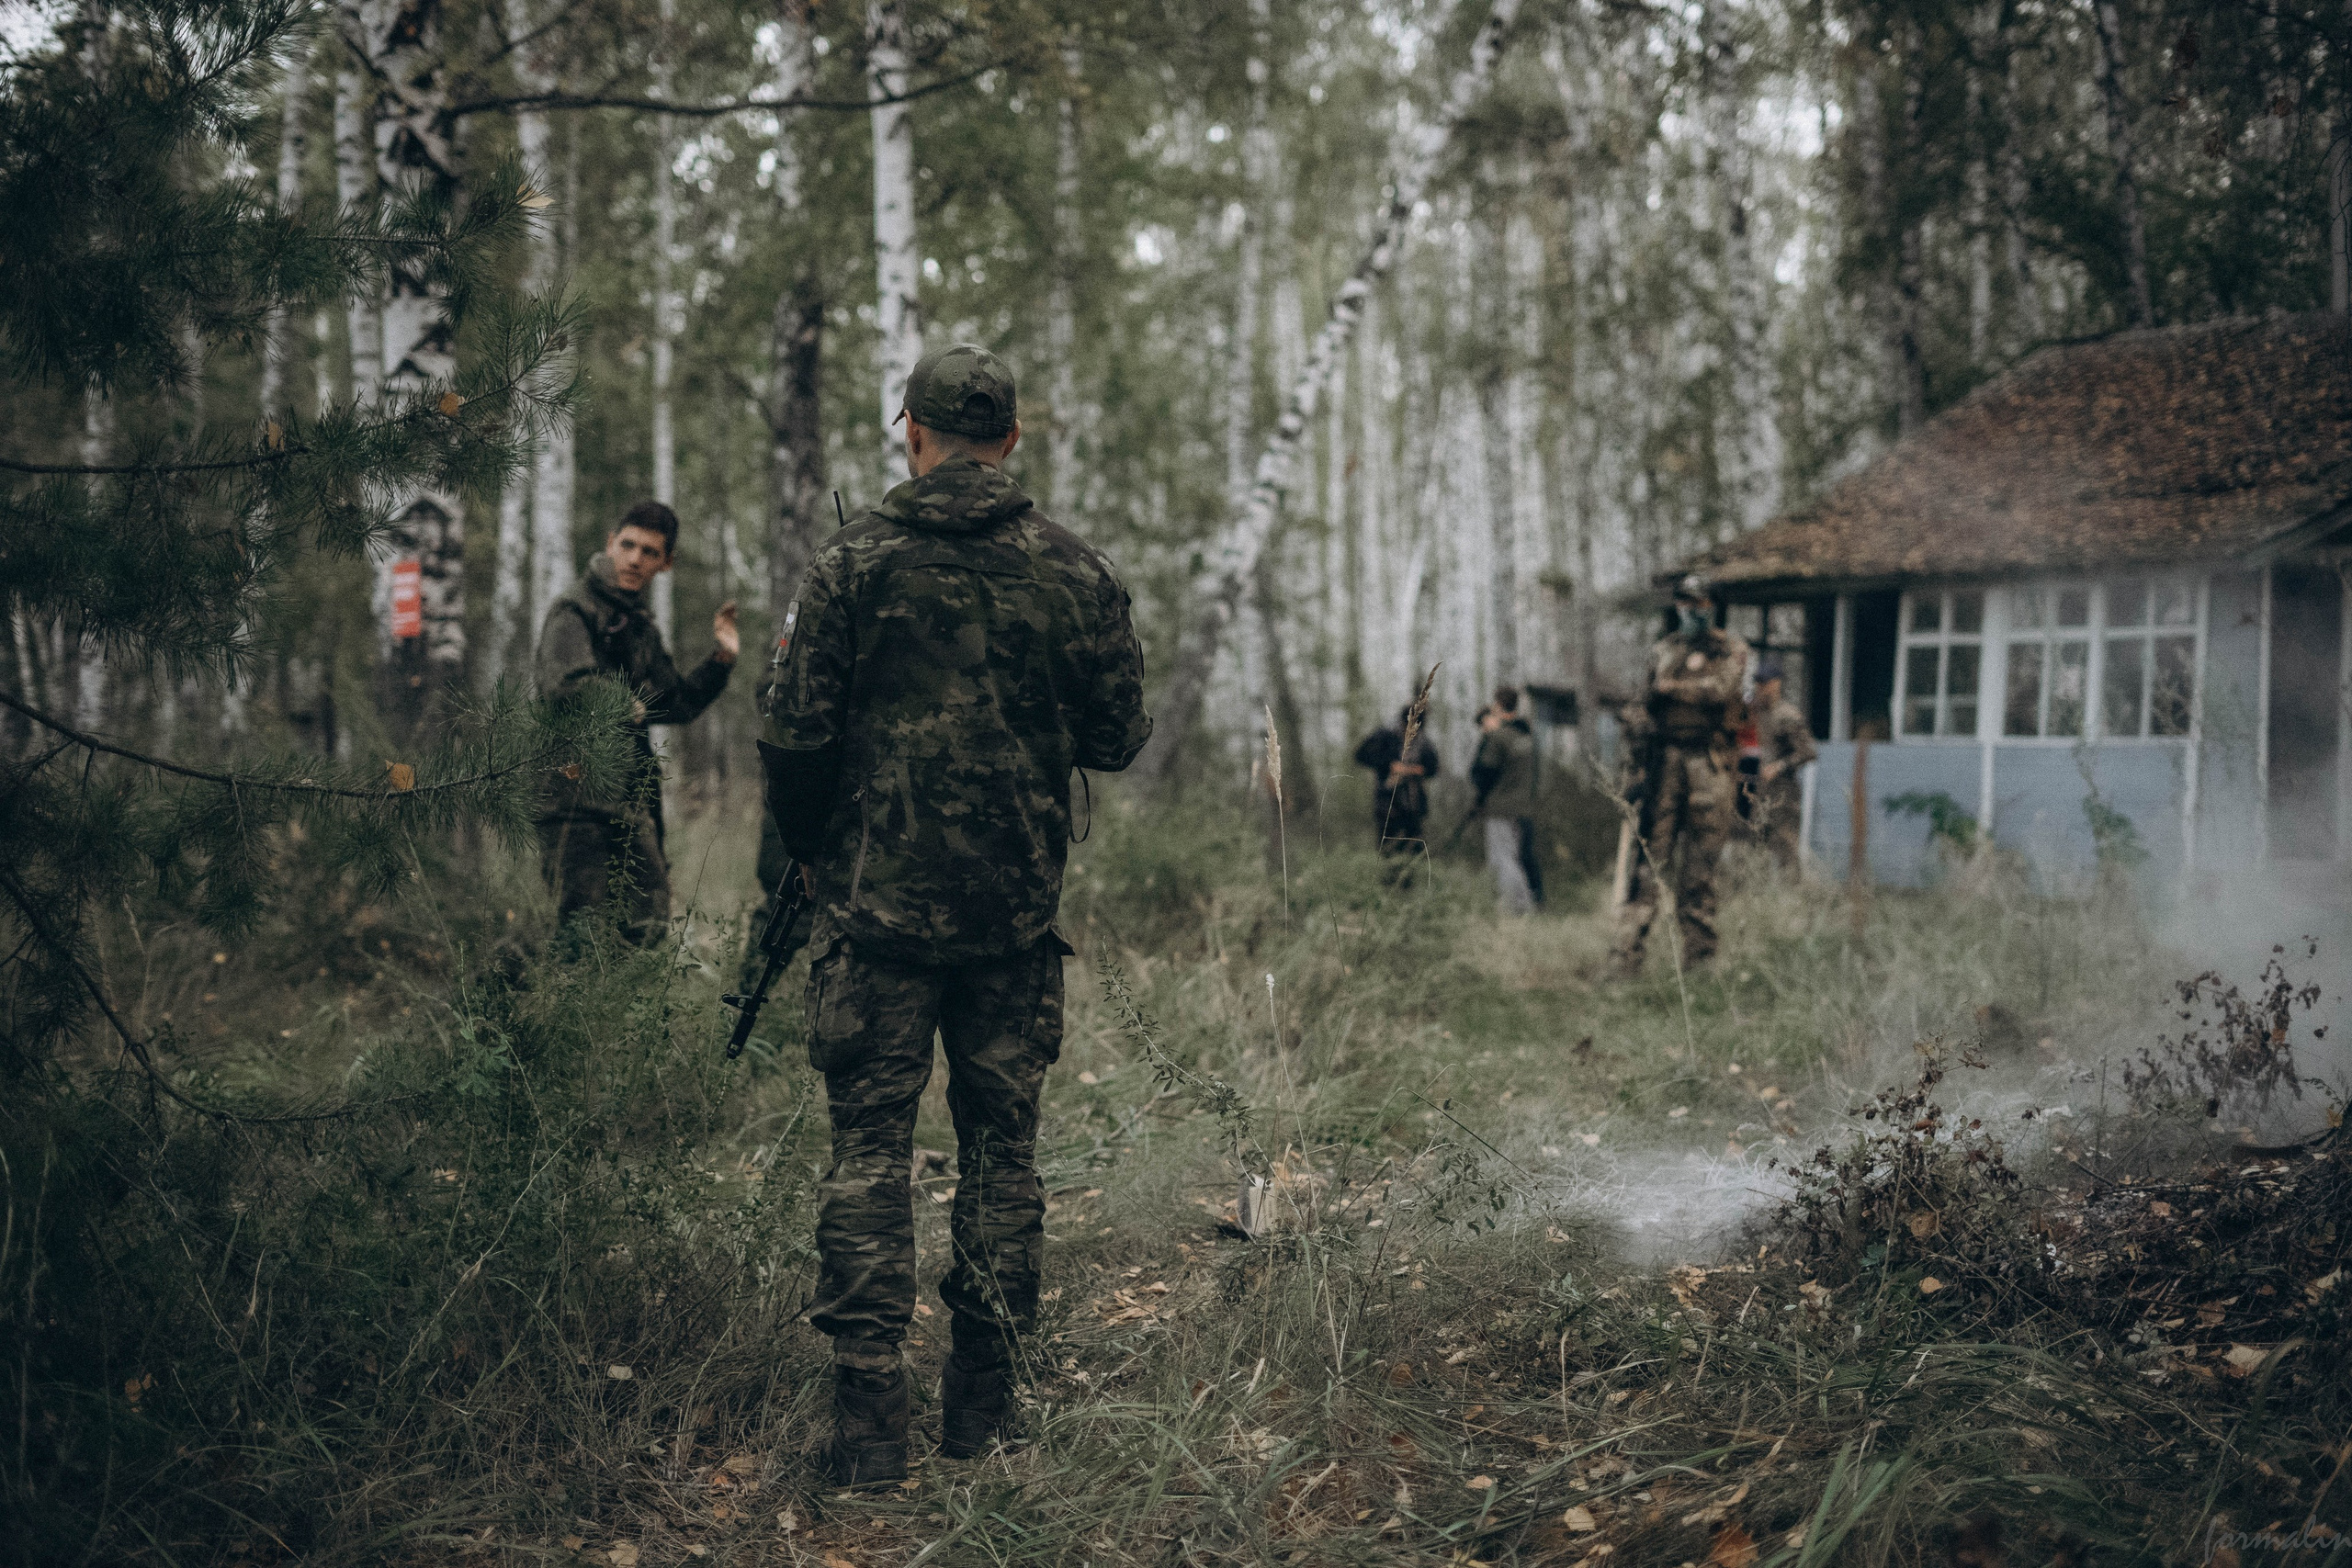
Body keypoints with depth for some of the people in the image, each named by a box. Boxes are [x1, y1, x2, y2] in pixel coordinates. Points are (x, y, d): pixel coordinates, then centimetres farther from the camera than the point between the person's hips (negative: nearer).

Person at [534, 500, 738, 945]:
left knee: (648, 933, 8)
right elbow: (566, 688, -26)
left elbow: (677, 705, 25)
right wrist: (626, 708, -11)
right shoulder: (574, 611, -8)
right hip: (576, 803, -9)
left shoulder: (640, 623, 19)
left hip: (629, 805, 9)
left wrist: (721, 661, 12)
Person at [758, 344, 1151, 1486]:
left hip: (877, 901, -2)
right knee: (1001, 1145, 10)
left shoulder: (853, 565, -5)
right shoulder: (1074, 570, 1)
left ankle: (869, 1415, -1)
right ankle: (982, 1405, 15)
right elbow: (1117, 739, 4)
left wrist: (808, 853, 12)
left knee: (869, 1146, 2)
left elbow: (799, 739, -5)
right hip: (1016, 911, 2)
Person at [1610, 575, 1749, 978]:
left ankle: (1699, 952, 4)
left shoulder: (1731, 648, 9)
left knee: (1701, 859, -2)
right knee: (1651, 853, -4)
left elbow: (1722, 688, -11)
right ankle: (1627, 949, -9)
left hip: (1709, 760, -2)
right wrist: (1635, 770, 7)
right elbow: (1641, 712, 15)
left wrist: (1673, 687, -4)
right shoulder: (1662, 652, 17)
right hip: (1665, 758, 2)